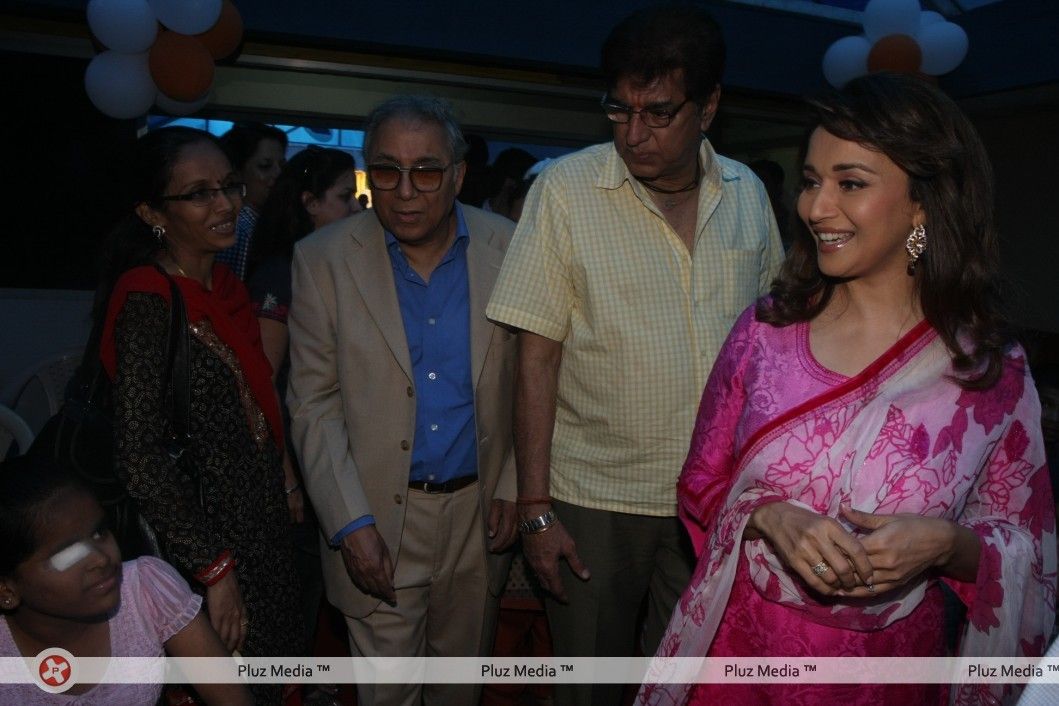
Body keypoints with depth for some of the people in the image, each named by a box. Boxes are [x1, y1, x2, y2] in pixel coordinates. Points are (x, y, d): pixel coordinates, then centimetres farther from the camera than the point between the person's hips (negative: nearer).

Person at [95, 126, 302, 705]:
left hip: (259, 522, 7)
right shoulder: (148, 302, -20)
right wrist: (213, 568, -19)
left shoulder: (223, 285, 4)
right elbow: (140, 458, -23)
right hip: (204, 535, -7)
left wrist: (283, 480, 10)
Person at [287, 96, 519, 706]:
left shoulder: (510, 249, -5)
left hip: (479, 512, 2)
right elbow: (314, 403, -6)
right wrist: (352, 524, -11)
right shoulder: (324, 258, -8)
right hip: (380, 514, -1)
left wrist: (514, 487, -3)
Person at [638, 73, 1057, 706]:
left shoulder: (992, 371, -10)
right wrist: (770, 516, -21)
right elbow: (703, 482, -1)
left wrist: (946, 544, -20)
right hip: (743, 643, 1)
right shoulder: (766, 330, -8)